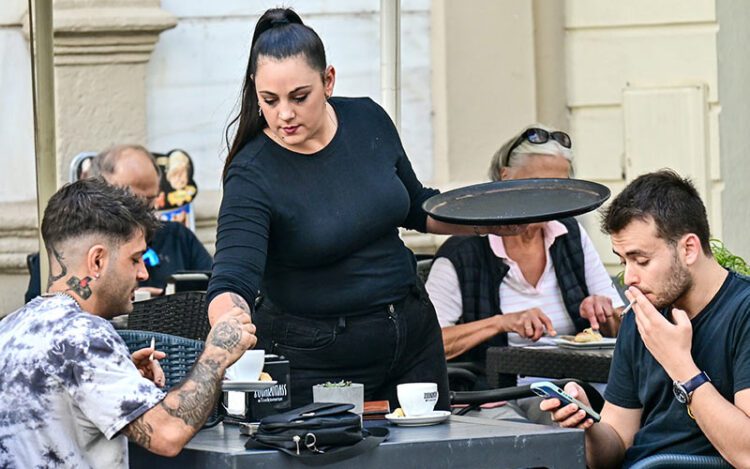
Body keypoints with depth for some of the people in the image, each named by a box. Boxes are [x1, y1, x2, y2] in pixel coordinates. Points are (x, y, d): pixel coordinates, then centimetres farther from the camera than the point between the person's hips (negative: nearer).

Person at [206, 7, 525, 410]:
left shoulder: (368, 121, -4)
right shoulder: (253, 176, -19)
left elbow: (417, 207, 13)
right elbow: (231, 282, -29)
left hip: (412, 338, 5)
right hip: (315, 360, -5)